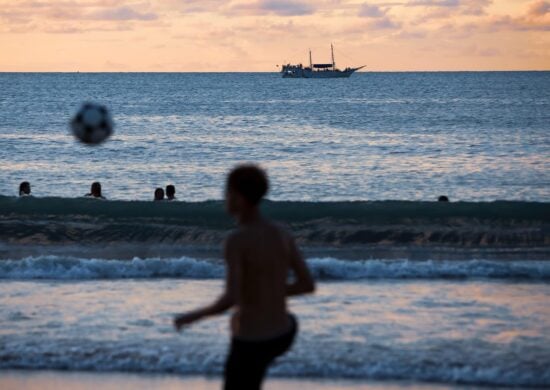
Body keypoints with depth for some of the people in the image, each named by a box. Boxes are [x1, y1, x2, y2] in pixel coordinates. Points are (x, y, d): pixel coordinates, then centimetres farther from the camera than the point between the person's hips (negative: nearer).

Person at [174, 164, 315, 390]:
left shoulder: (236, 240, -23)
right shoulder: (283, 235, -1)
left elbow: (229, 301, -29)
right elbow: (308, 285, 4)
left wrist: (193, 317, -10)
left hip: (251, 345, -7)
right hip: (283, 336, 7)